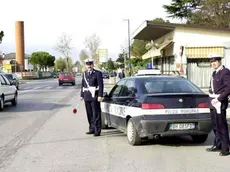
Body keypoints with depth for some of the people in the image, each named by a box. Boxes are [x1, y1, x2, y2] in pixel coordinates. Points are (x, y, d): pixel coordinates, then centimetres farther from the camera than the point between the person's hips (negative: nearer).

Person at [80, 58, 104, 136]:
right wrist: (82, 95, 12)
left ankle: (97, 130, -2)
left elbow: (101, 85, -9)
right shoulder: (84, 74, 14)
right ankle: (92, 129, 22)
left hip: (94, 97, -6)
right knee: (89, 114, 12)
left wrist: (100, 96, -16)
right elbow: (82, 85, 17)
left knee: (96, 114, -4)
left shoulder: (98, 73, -4)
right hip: (87, 97, 6)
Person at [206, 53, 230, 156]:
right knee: (215, 125, 16)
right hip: (213, 102, 9)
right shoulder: (215, 73, 16)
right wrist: (211, 100, 11)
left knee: (222, 126, -4)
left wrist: (218, 99, -20)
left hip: (220, 102, -9)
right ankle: (217, 145, 27)